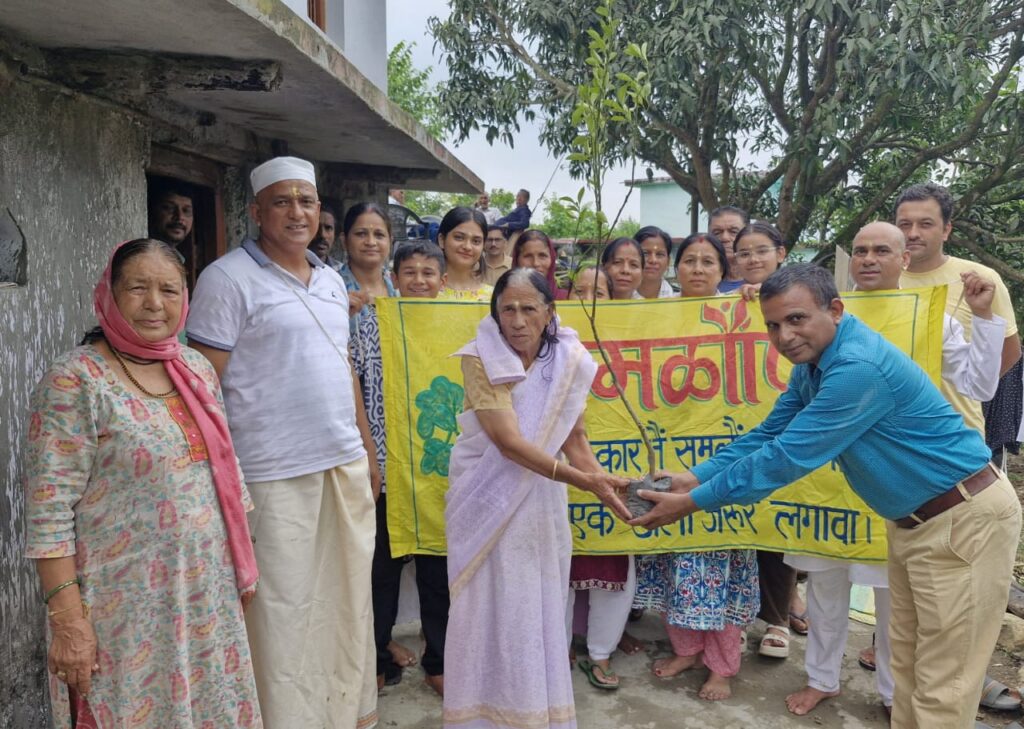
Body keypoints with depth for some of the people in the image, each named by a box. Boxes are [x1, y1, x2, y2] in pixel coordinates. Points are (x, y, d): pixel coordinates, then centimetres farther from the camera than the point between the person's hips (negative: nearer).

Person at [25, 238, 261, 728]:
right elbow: (49, 511, -15)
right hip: (127, 606, -5)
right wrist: (67, 618, -17)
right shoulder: (74, 381, -13)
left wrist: (243, 563, 12)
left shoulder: (198, 368, 5)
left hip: (210, 595, 6)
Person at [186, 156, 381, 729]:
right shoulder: (228, 279, -6)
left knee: (350, 597, 16)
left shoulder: (332, 281, 14)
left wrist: (369, 450, 17)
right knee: (285, 608, 2)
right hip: (275, 474, -6)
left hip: (347, 464, 7)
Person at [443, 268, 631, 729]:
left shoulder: (569, 358, -6)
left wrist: (599, 476, -18)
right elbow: (510, 442, -26)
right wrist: (582, 481, -34)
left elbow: (573, 435, 1)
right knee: (491, 603, 4)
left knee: (542, 601, 12)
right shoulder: (480, 359, -19)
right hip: (489, 496, -3)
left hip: (541, 496, 4)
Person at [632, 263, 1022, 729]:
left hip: (966, 518, -9)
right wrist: (696, 477, -6)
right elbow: (768, 434, 5)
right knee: (907, 655, 18)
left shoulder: (859, 367, -30)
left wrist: (693, 502, -23)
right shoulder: (812, 363, 1)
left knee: (943, 680, 0)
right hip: (911, 519, 9)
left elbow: (788, 456, -30)